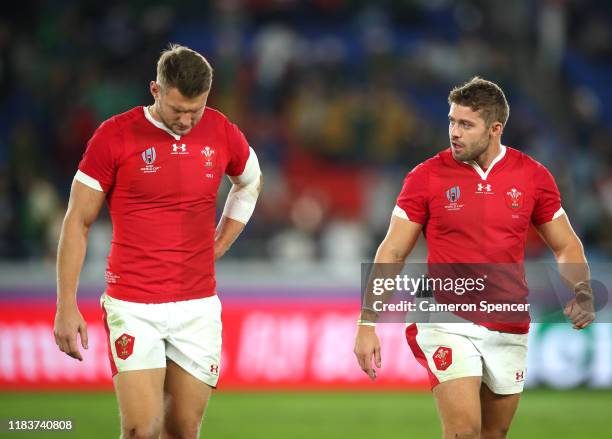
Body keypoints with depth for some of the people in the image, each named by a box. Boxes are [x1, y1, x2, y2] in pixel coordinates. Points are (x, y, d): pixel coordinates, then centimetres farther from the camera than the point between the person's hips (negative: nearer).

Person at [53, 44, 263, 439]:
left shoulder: (222, 133, 2)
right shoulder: (115, 136, -8)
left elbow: (250, 183, 25)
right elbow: (78, 222, -2)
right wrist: (67, 306, -5)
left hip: (199, 307, 3)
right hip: (133, 308, -3)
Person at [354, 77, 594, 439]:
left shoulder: (533, 177, 1)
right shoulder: (426, 177, -4)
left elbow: (566, 246, 11)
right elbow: (393, 252, -1)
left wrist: (583, 293, -8)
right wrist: (367, 322, -7)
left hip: (510, 330, 3)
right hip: (448, 324, -3)